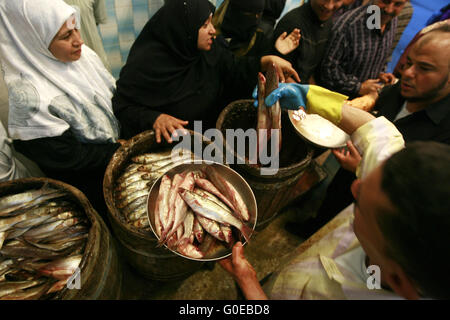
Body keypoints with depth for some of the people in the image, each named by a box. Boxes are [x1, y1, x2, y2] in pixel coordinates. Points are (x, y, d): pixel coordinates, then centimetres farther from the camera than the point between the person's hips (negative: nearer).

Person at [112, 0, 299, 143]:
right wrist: (154, 119, -31)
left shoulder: (207, 51, 0)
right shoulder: (146, 62, -18)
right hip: (167, 141, -5)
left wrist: (268, 61, -5)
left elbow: (234, 69, 10)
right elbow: (122, 106, -12)